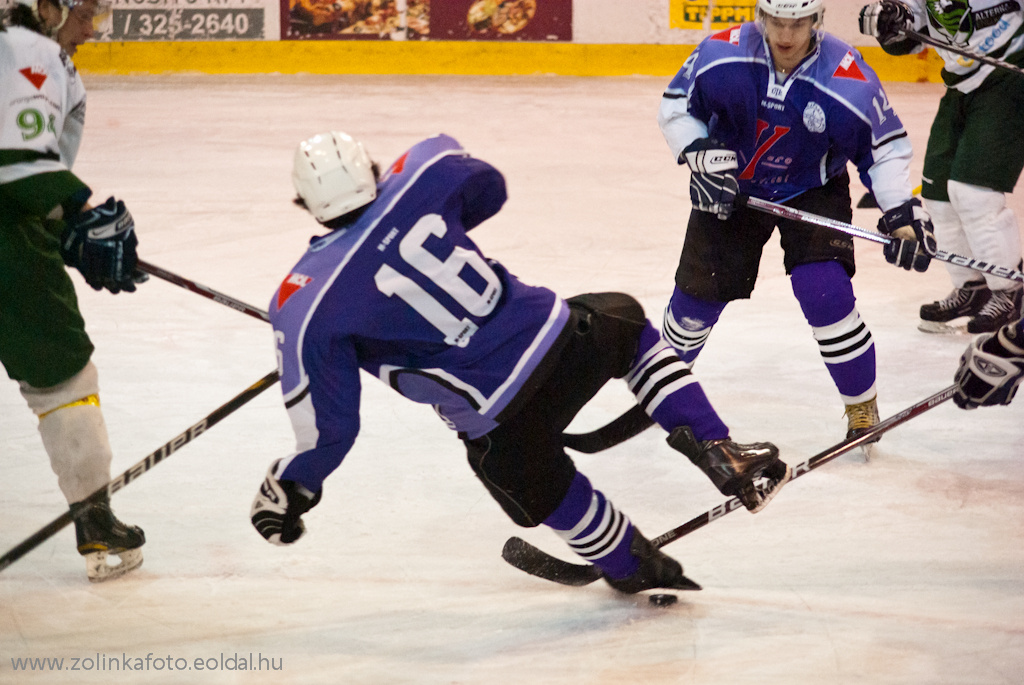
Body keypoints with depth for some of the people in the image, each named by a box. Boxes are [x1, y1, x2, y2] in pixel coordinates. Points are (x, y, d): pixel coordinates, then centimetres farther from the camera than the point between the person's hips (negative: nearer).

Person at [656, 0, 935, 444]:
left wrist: (902, 214, -23)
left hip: (811, 191, -2)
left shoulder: (848, 78, -25)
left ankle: (863, 409, -1)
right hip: (730, 186, 2)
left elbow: (884, 147, -13)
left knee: (824, 293, -20)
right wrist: (701, 154, -22)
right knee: (699, 292, 4)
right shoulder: (721, 54, -22)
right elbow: (676, 106, -7)